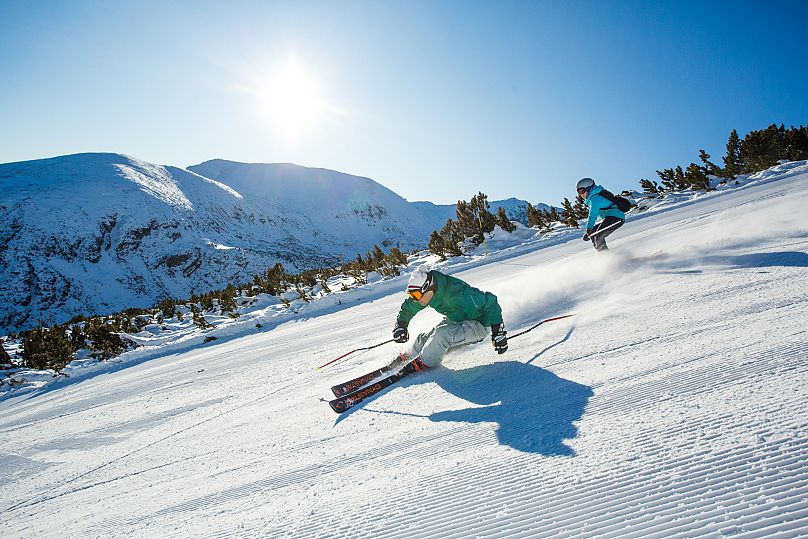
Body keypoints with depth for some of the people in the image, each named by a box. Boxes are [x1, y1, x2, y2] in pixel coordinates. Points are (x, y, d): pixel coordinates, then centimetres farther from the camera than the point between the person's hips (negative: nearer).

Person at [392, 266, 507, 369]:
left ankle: (424, 363, -5)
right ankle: (408, 357, 31)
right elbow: (408, 308, 8)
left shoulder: (456, 294, -37)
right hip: (455, 320, 8)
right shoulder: (425, 293, -14)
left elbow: (490, 302, -31)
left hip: (478, 325, -7)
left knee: (441, 335, -28)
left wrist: (498, 331, -32)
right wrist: (401, 325, -7)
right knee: (425, 339, 2)